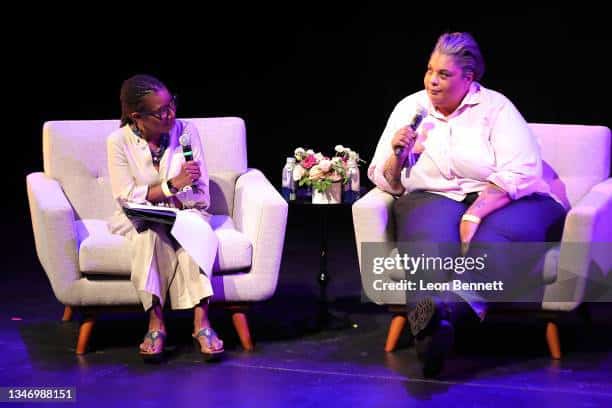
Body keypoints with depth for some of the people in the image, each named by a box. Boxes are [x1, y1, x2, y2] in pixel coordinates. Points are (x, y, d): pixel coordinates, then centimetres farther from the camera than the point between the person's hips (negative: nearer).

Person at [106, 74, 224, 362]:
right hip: (137, 219, -1)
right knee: (151, 231, -35)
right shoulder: (119, 141, -9)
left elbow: (201, 196, -4)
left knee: (197, 230, -33)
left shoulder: (186, 131, -5)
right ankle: (156, 322, -35)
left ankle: (201, 321, -40)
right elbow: (127, 197, -13)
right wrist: (171, 186, -23)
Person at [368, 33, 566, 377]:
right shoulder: (410, 108, 11)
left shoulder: (495, 107, 0)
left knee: (493, 241, -37)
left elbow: (522, 174, -12)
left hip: (502, 201, -2)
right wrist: (397, 157, -9)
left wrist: (474, 214, -23)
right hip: (434, 198, 2)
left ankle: (444, 309, -61)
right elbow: (387, 182, 14)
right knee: (431, 244, -34)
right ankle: (440, 323, -58)